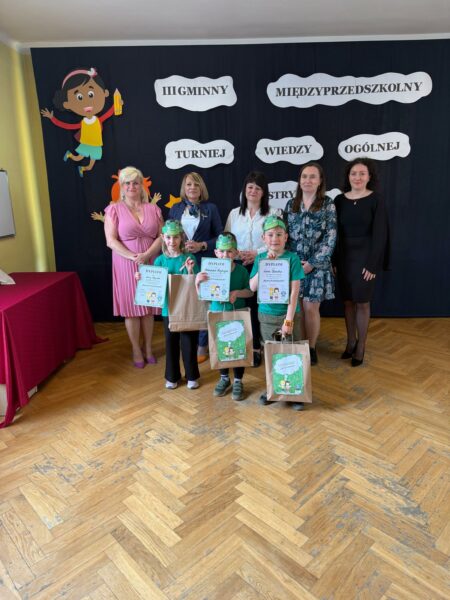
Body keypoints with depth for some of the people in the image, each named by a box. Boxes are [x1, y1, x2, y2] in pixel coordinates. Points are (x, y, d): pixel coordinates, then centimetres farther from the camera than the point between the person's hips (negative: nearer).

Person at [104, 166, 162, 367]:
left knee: (148, 307, 9)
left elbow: (161, 236, 0)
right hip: (126, 265, -2)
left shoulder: (153, 209, 7)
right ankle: (137, 351, 18)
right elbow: (111, 241, -9)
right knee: (131, 308, 4)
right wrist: (133, 257, -19)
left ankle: (148, 349, 22)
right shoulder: (114, 209, -1)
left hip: (151, 264, 2)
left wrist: (146, 255, -16)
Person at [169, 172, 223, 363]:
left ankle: (202, 346, 15)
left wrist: (202, 245, -13)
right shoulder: (175, 209, 10)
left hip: (204, 263, -1)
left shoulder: (211, 208, 4)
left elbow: (220, 236, 2)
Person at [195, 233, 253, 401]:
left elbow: (250, 292, -3)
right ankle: (224, 378, 33)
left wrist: (237, 293, -22)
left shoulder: (241, 270, -8)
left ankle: (238, 382, 24)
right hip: (217, 314, 2)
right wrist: (197, 282, -25)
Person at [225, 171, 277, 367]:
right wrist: (236, 254, -9)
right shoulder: (234, 213, 14)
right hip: (237, 267, 2)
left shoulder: (273, 213, 3)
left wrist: (256, 253, -16)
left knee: (259, 307, -3)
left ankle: (256, 348, 10)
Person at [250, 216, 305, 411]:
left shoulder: (292, 258, -10)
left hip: (288, 314, -3)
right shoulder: (260, 258, 1)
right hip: (266, 315, 3)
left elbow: (294, 291, -14)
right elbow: (253, 287, -8)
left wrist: (288, 320, -17)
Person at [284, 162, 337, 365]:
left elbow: (330, 238, -7)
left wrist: (311, 263, -12)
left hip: (316, 265, -3)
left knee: (311, 309, 1)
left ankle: (311, 348, 19)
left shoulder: (327, 205, -1)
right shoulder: (291, 204, 9)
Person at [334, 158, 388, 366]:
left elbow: (380, 234, -8)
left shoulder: (376, 200, -6)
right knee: (348, 301, 10)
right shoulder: (339, 200, 4)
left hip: (365, 257, -3)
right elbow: (334, 232, 5)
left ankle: (360, 346, 17)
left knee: (362, 302, 4)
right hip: (344, 257, 3)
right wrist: (333, 260, 0)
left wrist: (373, 264, -13)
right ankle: (350, 341, 24)